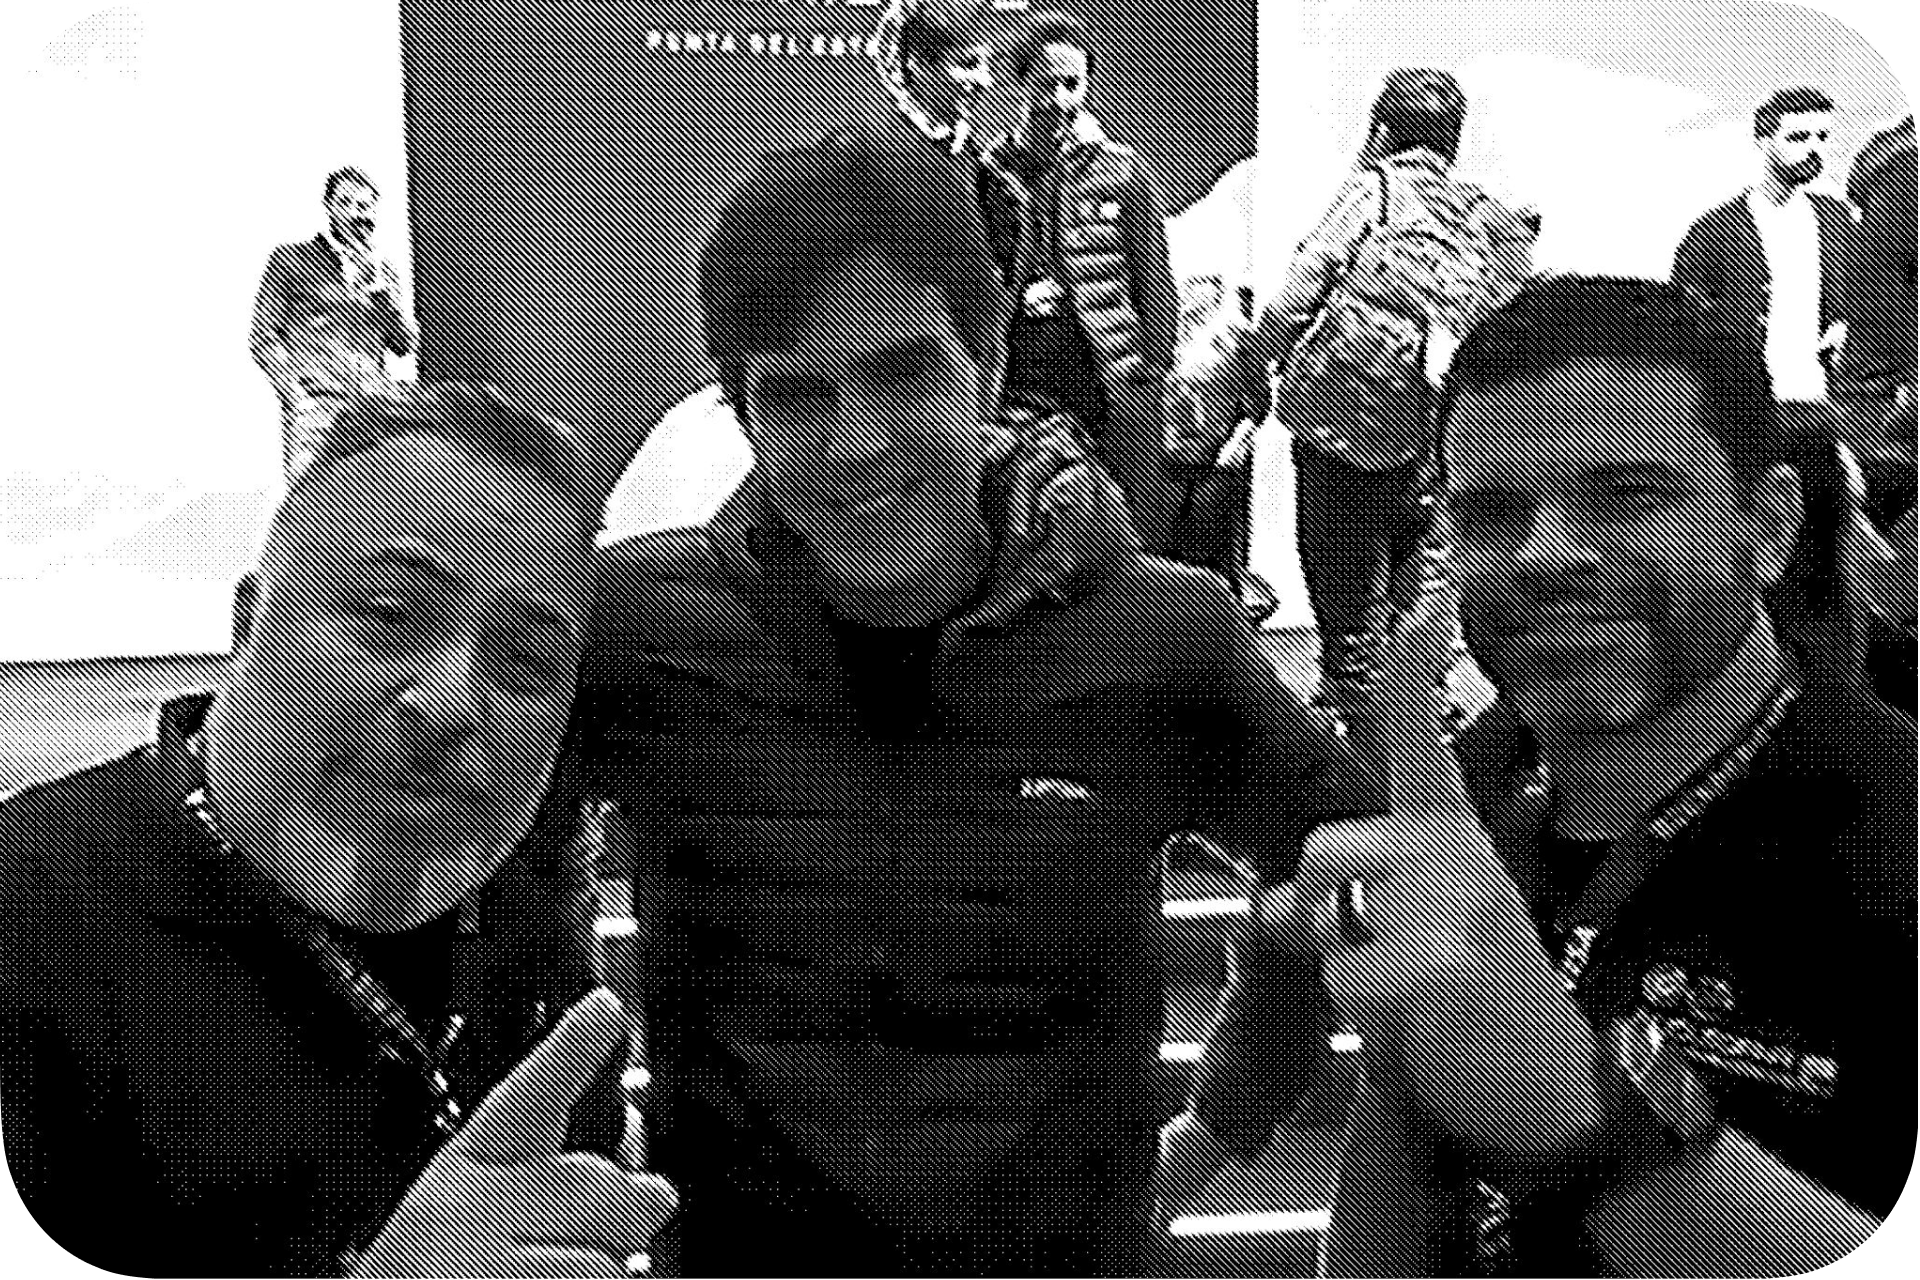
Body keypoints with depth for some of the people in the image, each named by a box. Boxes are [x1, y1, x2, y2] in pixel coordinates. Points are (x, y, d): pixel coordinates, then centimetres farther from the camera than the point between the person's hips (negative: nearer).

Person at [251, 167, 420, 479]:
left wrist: (383, 290, -1)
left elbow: (404, 346, 12)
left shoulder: (382, 269, 21)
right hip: (314, 405, -3)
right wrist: (294, 392, -9)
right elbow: (263, 335, 4)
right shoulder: (292, 259, 9)